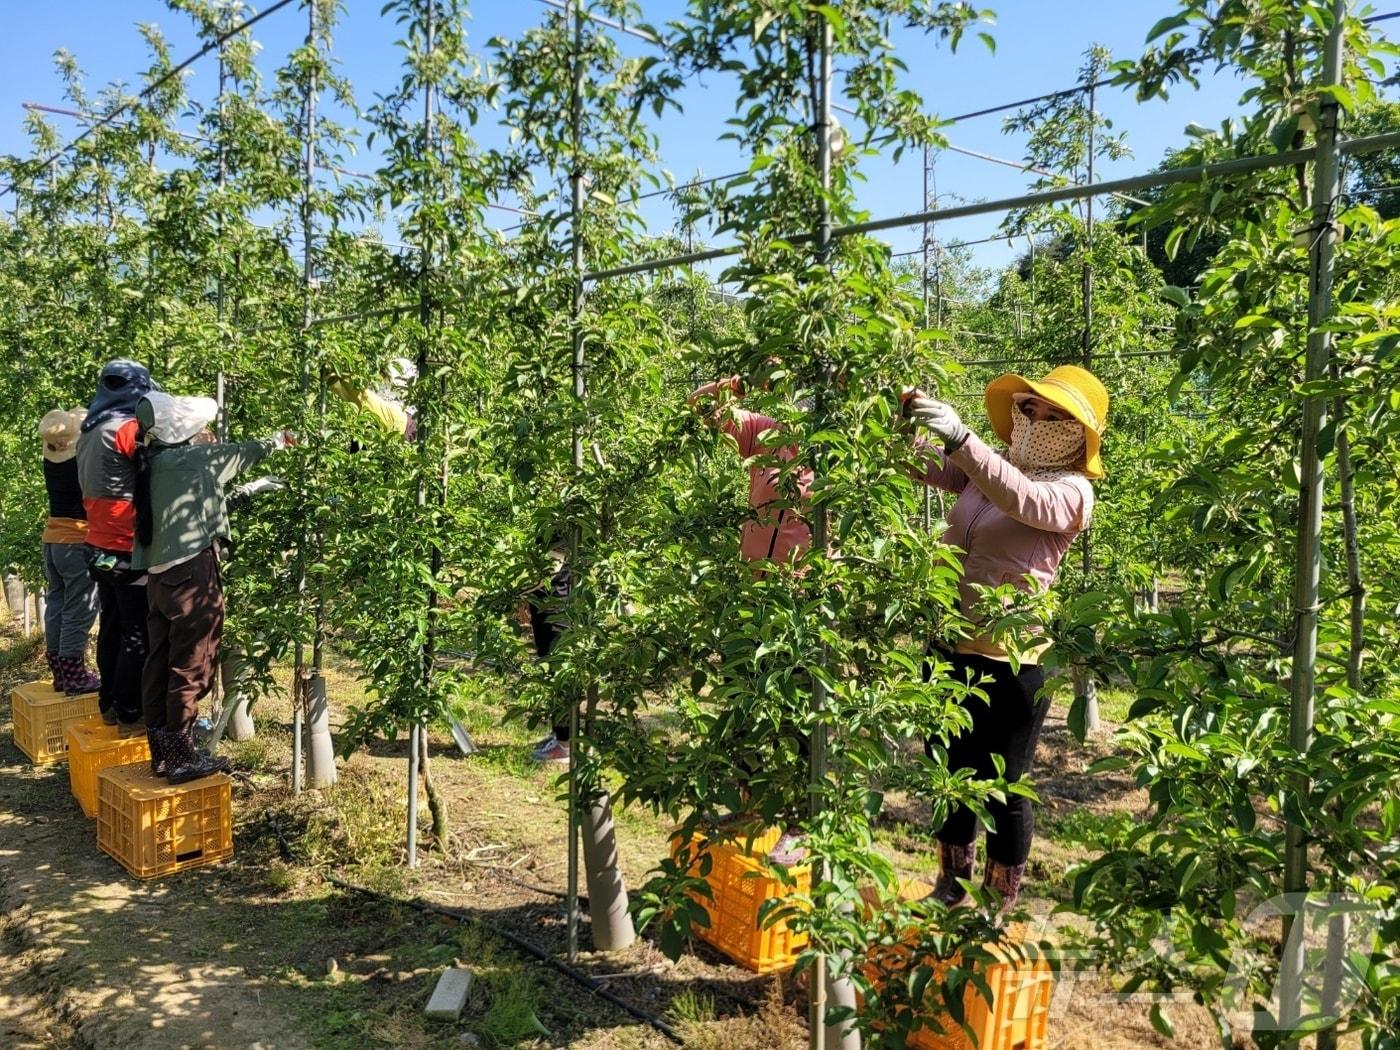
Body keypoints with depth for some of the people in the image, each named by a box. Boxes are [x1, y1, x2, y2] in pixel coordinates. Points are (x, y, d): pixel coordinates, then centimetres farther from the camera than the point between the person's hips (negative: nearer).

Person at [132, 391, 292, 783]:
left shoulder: (155, 463, 11)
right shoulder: (191, 459, -9)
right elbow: (239, 453, 7)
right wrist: (277, 441, 22)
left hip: (160, 576, 9)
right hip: (191, 576, -9)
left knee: (160, 665, 12)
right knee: (191, 669, -1)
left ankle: (162, 753, 20)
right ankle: (182, 758, 5)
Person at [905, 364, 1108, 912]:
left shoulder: (1071, 491, -11)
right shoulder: (990, 469, 9)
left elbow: (1024, 500, -32)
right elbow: (926, 465, 2)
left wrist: (961, 437, -42)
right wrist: (908, 422, -19)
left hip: (1009, 660, -7)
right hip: (950, 645, 7)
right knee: (949, 774, 19)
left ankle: (999, 907, 28)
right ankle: (951, 886, 39)